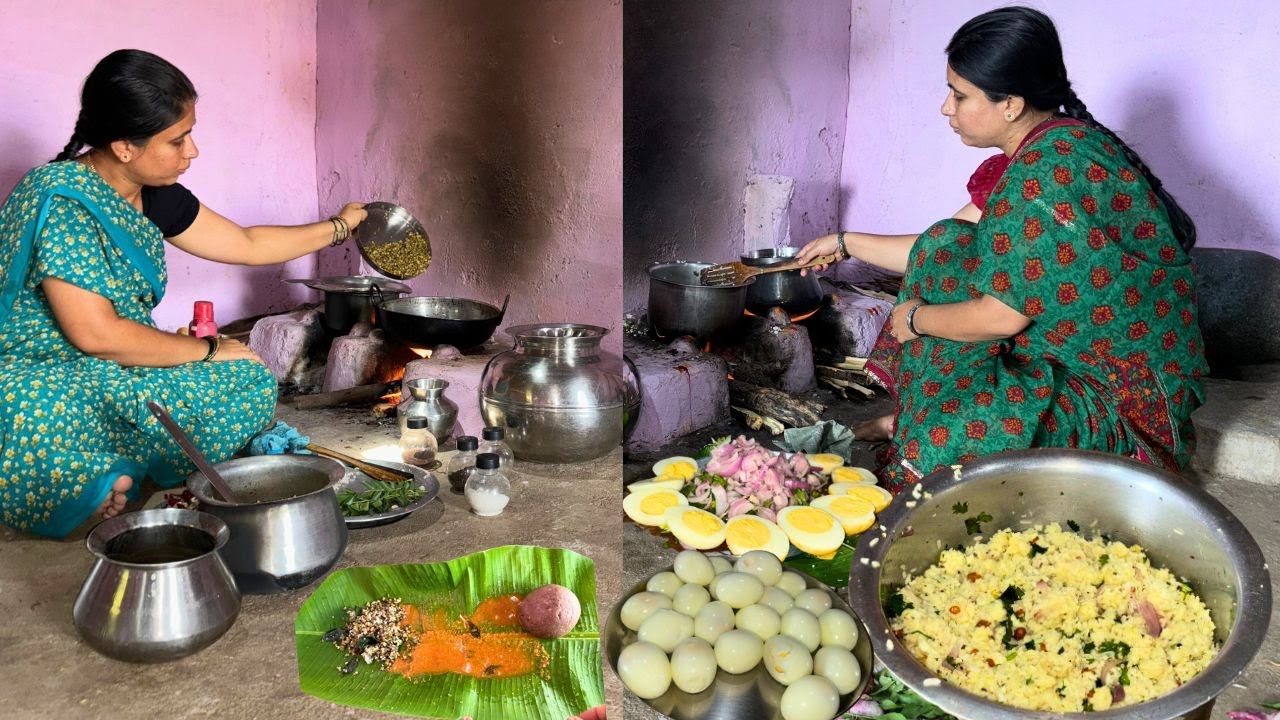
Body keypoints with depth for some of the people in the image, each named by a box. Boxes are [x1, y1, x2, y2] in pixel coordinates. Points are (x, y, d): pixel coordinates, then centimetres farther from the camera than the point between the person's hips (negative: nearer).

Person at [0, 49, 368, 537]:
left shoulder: (152, 195, 5)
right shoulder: (61, 201, -21)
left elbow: (247, 245, 20)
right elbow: (96, 333, -24)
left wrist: (338, 227, 24)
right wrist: (208, 350, -14)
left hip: (113, 375, 9)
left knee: (251, 385, -9)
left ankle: (105, 471, -13)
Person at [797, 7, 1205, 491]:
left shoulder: (1051, 169, -25)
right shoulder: (1045, 151, 5)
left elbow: (1001, 317, -22)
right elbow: (944, 251, 15)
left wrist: (915, 318, -5)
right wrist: (847, 243, 19)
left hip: (1122, 401, -10)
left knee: (934, 441, -28)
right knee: (947, 248, 8)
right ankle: (909, 417, 13)